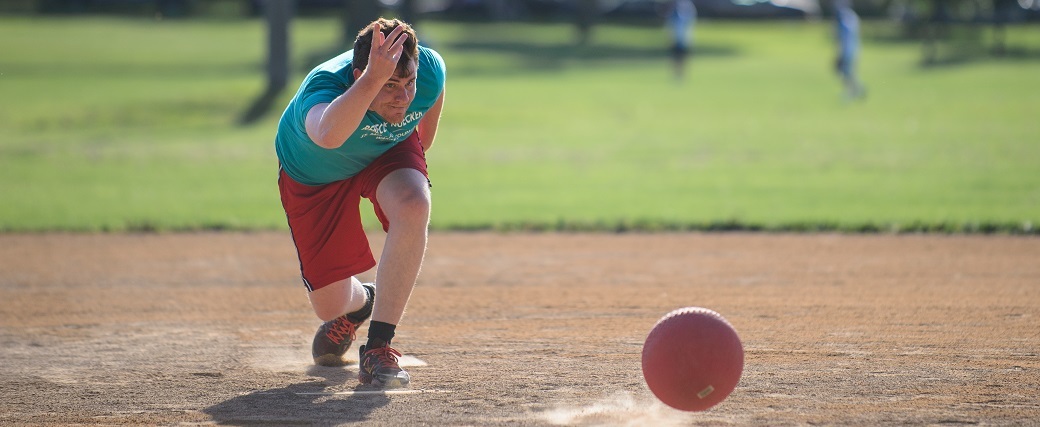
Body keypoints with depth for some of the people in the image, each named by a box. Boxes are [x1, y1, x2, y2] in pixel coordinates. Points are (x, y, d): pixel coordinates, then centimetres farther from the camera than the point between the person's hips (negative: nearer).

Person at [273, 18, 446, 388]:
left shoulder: (429, 69, -30)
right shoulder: (323, 86, -43)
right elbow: (328, 135, -69)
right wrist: (373, 80, -78)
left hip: (389, 152, 2)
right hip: (313, 175, -2)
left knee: (413, 207, -34)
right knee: (330, 304, 3)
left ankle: (378, 348, -27)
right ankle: (360, 302, 45)